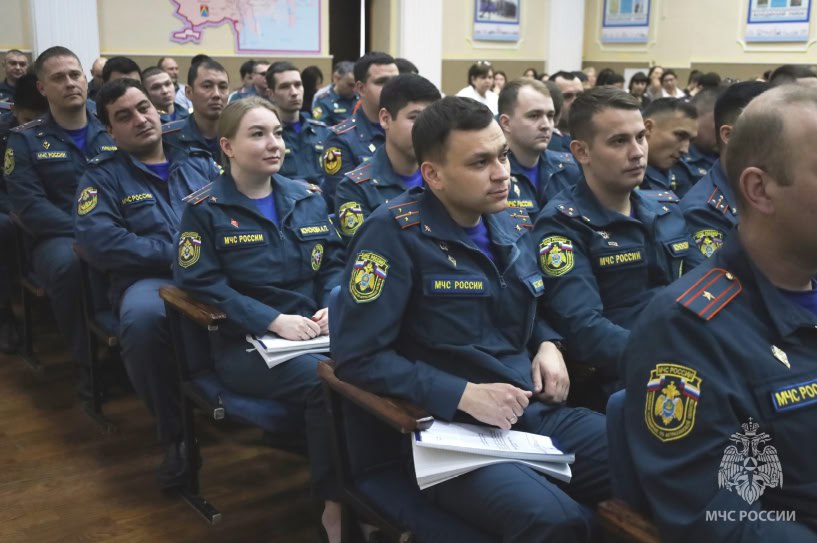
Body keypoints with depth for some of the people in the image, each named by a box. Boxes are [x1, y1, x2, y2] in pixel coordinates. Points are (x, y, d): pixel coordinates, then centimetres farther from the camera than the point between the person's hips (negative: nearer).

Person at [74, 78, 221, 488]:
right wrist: (175, 255, -11)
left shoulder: (199, 163, 23)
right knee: (142, 317, -38)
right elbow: (99, 243, -4)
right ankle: (175, 432, -17)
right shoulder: (102, 177, 13)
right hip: (151, 278, -2)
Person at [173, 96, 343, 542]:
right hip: (244, 342, -4)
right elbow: (203, 283, -9)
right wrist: (274, 320, -20)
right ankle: (338, 505, -14)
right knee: (325, 380, -31)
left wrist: (334, 305, -8)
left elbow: (334, 263, 15)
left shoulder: (308, 199, 13)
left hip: (315, 332, 4)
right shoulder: (205, 208, -1)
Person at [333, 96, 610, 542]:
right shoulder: (395, 232, -12)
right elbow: (357, 355, -15)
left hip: (535, 412, 7)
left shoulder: (514, 225, 10)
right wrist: (463, 394, -20)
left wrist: (547, 346, 4)